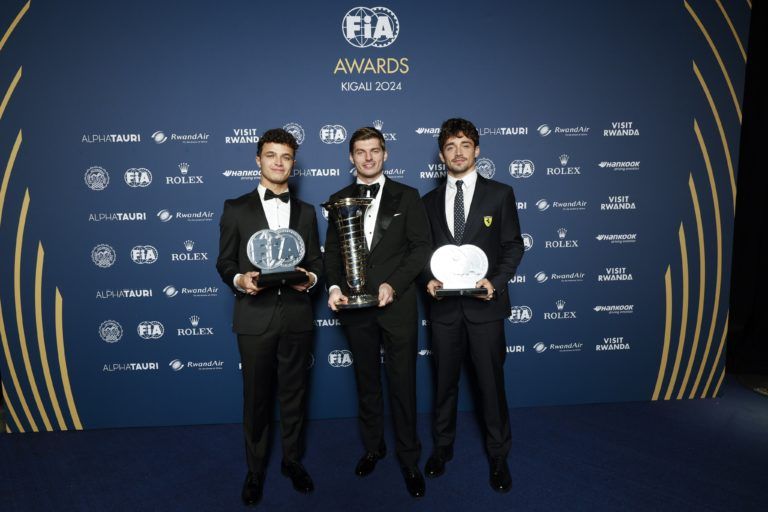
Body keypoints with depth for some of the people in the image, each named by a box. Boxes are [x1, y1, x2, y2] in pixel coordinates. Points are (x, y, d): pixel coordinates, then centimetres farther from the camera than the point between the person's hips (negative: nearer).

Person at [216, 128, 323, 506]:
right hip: (255, 317, -2)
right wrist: (240, 279, -18)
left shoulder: (306, 211, 11)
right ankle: (255, 469, 29)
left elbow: (316, 260, 10)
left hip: (297, 316, 2)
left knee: (294, 394, 13)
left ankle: (292, 460, 33)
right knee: (256, 398, 10)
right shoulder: (236, 208, 3)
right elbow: (224, 263, 2)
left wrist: (310, 277, -12)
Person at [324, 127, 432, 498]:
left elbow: (422, 247, -4)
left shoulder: (407, 196, 1)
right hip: (355, 305, 3)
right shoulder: (338, 200, 9)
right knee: (366, 381, 15)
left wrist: (393, 285, -16)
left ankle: (408, 458, 22)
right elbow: (332, 249, 9)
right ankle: (373, 446, 34)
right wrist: (334, 287, -8)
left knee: (402, 383, 5)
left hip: (397, 303, -2)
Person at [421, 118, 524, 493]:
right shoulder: (430, 201, 8)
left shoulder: (500, 194, 1)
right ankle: (442, 447, 33)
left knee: (491, 383, 7)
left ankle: (498, 456, 25)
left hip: (485, 306, -2)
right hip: (444, 306, 3)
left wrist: (496, 282, -15)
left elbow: (513, 246, 0)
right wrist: (428, 280, -8)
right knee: (444, 382, 15)